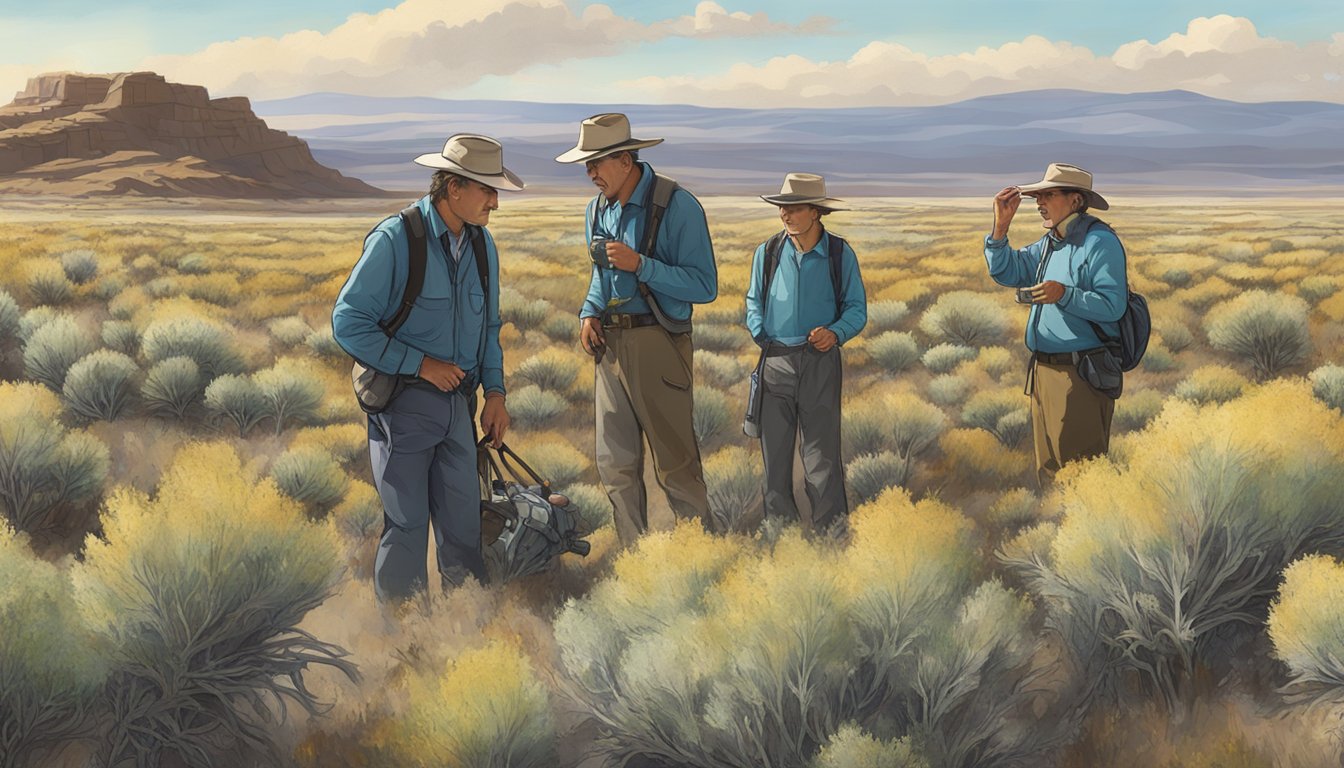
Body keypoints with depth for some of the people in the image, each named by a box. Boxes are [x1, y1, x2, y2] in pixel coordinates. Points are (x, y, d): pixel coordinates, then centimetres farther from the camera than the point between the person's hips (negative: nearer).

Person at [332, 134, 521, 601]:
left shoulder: (482, 244, 6)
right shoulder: (394, 241, -15)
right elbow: (348, 323, -15)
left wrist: (495, 391, 7)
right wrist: (420, 365, -17)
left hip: (458, 402, 6)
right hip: (404, 401, -6)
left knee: (464, 522, 11)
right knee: (407, 526, 0)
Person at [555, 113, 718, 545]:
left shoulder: (676, 206, -12)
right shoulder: (598, 210, 11)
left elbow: (704, 286, -13)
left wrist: (640, 265, -22)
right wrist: (590, 313, 5)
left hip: (656, 343, -7)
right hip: (609, 343, 7)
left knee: (675, 463, -2)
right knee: (615, 465, 10)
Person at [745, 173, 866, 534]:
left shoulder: (840, 254, -1)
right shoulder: (768, 252, 4)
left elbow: (857, 308, 5)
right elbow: (754, 300, 17)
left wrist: (835, 332, -14)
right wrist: (760, 334, 1)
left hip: (820, 360, -2)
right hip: (775, 360, 2)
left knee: (821, 449, -1)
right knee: (774, 447, 6)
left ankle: (829, 528, 6)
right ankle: (779, 524, 17)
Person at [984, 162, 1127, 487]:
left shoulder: (1100, 242, -11)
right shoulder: (1050, 242, 17)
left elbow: (1112, 306, -19)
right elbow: (1007, 273, 17)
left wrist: (1066, 294, -31)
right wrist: (1001, 226, 5)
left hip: (1081, 376, -9)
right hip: (1044, 371, 9)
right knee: (1048, 471, 14)